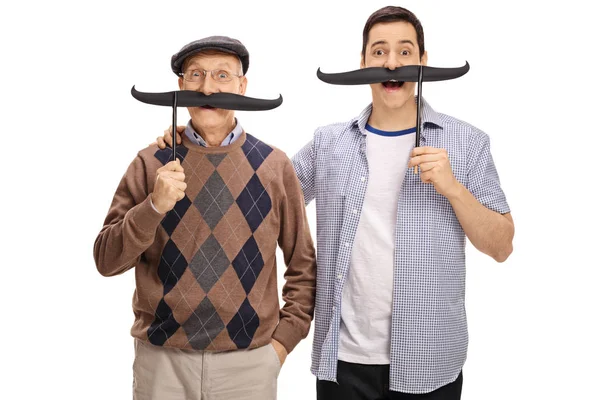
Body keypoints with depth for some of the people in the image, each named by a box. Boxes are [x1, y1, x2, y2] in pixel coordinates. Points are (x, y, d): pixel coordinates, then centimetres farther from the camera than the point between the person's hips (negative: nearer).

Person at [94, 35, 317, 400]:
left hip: (249, 361, 0)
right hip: (161, 359, 0)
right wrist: (154, 206, -16)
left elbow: (304, 264, 7)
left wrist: (285, 337, -1)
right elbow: (107, 260, -2)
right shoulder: (151, 163, 0)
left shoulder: (274, 165, 1)